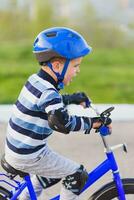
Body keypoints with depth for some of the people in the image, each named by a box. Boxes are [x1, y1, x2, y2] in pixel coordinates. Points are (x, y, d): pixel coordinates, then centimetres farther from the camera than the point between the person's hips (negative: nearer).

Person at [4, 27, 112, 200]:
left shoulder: (36, 80, 4)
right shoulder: (47, 93, -25)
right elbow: (62, 123, -39)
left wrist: (75, 98, 17)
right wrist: (90, 123, -28)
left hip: (15, 148, 9)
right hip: (28, 157, -9)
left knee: (53, 173, 31)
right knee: (77, 175, -3)